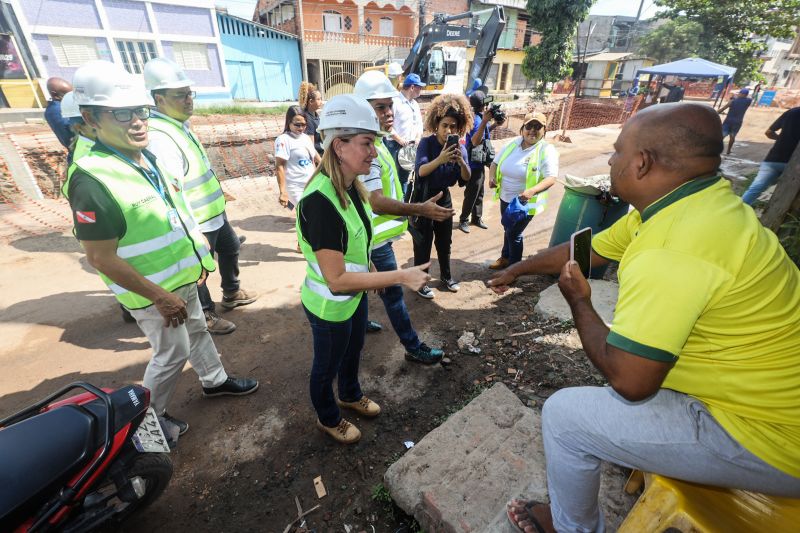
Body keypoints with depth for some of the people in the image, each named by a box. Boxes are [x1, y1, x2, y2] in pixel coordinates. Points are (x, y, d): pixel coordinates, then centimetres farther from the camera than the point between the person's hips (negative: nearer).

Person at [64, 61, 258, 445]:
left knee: (197, 330, 23)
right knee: (173, 353, 8)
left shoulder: (148, 158, 1)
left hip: (182, 279, 8)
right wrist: (160, 297, -21)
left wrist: (197, 253, 14)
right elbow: (101, 259, -23)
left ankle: (215, 381, 46)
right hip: (153, 292, -8)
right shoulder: (92, 180, -25)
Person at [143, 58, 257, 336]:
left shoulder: (182, 125, 7)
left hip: (215, 212, 10)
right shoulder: (159, 138, -25)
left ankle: (231, 293, 48)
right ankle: (205, 317, 29)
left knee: (230, 248, 26)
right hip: (197, 223, -10)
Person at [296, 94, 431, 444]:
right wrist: (400, 276, -32)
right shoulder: (320, 201, -33)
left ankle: (350, 395, 61)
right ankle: (328, 418, 51)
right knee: (327, 365, 20)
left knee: (353, 350, 30)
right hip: (329, 305, -8)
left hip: (354, 294, 8)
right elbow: (337, 280, -33)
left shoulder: (351, 186, -6)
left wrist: (371, 272, 8)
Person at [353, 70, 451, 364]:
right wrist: (420, 209, -39)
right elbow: (376, 202, -33)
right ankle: (414, 347, 17)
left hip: (372, 234, 10)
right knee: (392, 292, 2)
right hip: (375, 238, -10)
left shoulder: (373, 141, 9)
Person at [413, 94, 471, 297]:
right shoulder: (426, 143, -16)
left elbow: (466, 178, -9)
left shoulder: (459, 147, -2)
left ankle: (446, 275, 37)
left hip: (444, 197, 5)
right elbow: (420, 171, -31)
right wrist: (440, 160, -48)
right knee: (423, 243, 2)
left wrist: (461, 162, -30)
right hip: (423, 198, -5)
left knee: (445, 241, 17)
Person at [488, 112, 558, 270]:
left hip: (525, 202, -5)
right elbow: (495, 162, 10)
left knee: (514, 233, 0)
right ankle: (505, 257, 41)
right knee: (508, 230, 20)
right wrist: (492, 177, -11)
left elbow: (551, 178, -22)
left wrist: (532, 191, -40)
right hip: (505, 198, 5)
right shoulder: (513, 144, 1)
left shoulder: (547, 150, -15)